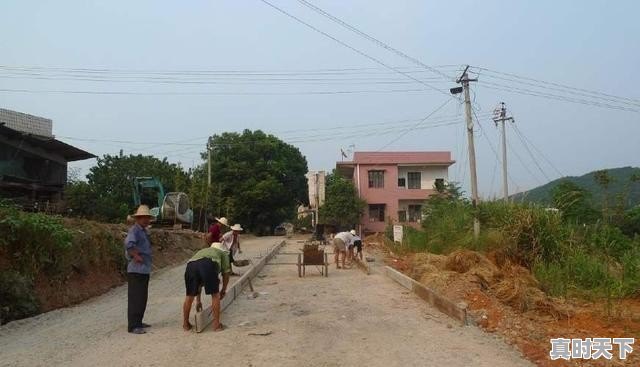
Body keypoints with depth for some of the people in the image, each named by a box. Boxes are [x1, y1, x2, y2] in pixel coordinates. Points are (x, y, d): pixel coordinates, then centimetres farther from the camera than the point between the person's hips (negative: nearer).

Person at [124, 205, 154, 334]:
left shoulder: (143, 231, 16)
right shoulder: (134, 230, -14)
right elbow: (128, 244, -32)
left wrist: (146, 260, 11)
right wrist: (136, 256, -23)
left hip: (144, 270, 10)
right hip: (136, 270, -10)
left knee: (142, 298, 16)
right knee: (135, 298, -5)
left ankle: (138, 322, 27)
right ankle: (133, 326, 1)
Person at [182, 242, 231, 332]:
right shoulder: (223, 253, 34)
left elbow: (198, 281, 46)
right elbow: (226, 273, 24)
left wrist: (198, 300, 51)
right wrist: (223, 290, 40)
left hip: (191, 265, 4)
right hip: (208, 264, -4)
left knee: (189, 296, 20)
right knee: (215, 295, 11)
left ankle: (185, 324, 32)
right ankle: (216, 325, 16)